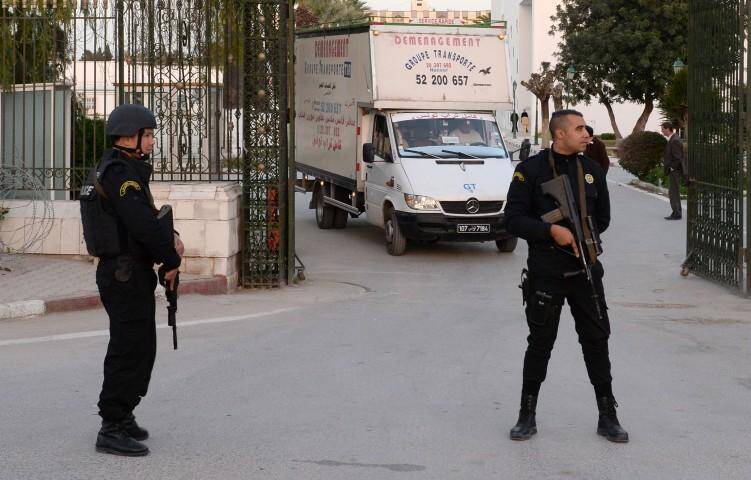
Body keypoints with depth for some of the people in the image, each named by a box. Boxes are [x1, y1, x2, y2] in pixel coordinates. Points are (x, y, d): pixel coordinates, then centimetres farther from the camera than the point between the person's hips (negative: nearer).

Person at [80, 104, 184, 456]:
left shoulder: (123, 169, 15)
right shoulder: (119, 172, -18)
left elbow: (146, 216, 20)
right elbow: (142, 224, -23)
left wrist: (170, 237, 1)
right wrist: (172, 260, -12)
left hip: (132, 272, 11)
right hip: (125, 273, -11)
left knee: (142, 346, 18)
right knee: (130, 348, -8)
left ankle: (122, 416, 28)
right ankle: (111, 430, -5)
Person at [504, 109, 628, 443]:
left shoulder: (591, 171, 8)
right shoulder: (531, 170, -5)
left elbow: (602, 218, 18)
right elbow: (513, 220, -9)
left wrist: (580, 238, 4)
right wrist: (552, 231, -19)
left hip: (585, 269, 3)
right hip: (545, 272, -3)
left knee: (596, 341, 4)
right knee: (540, 343, 3)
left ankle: (608, 417, 12)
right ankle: (527, 416, 16)